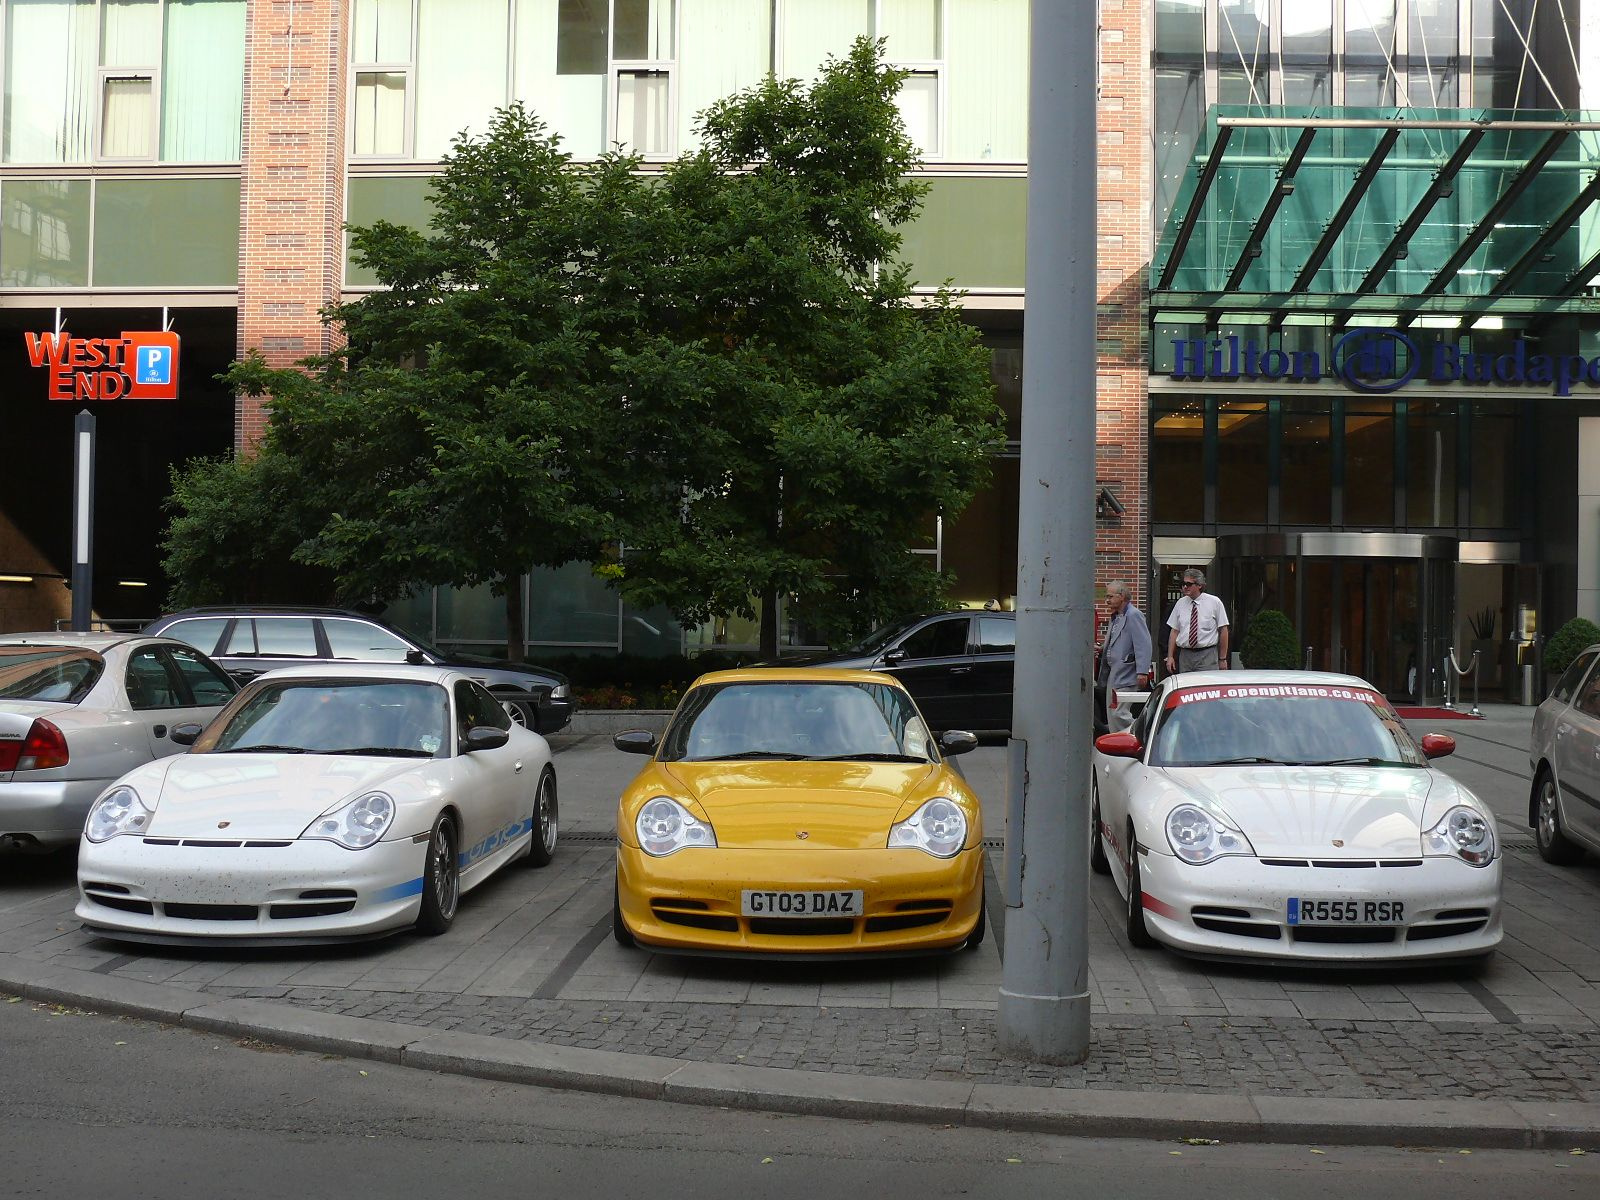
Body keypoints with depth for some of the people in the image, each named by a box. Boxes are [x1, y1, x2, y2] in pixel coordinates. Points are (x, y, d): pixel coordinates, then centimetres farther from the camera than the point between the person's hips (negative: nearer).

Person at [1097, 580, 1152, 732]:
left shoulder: (1134, 616, -12)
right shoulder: (1114, 617, 19)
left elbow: (1143, 645, -19)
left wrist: (1142, 672, -24)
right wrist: (1102, 650, 10)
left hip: (1125, 675, -10)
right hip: (1113, 673, 10)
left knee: (1118, 714, -14)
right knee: (1111, 715, 11)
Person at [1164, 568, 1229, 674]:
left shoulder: (1214, 602, -1)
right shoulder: (1180, 603, 9)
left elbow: (1223, 631, 1)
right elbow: (1174, 631, 10)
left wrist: (1222, 659, -1)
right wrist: (1170, 656, 3)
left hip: (1207, 656, -3)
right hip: (1185, 655, 3)